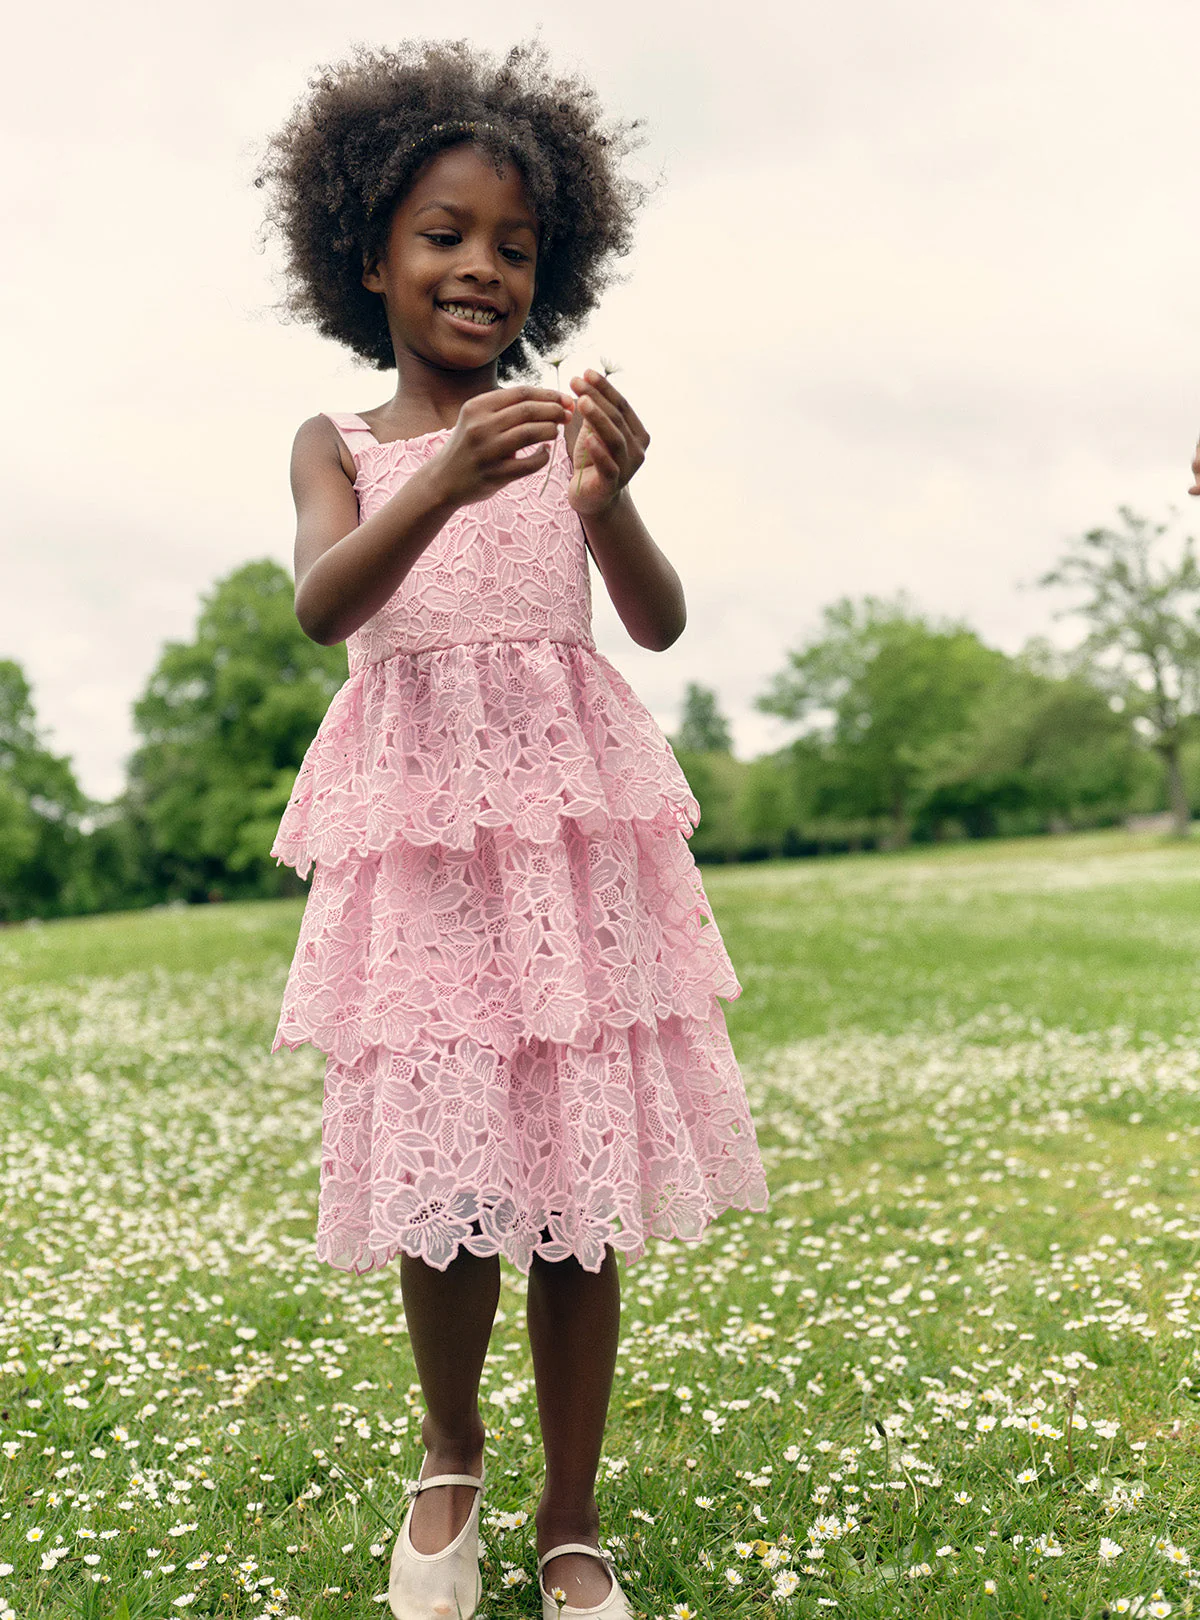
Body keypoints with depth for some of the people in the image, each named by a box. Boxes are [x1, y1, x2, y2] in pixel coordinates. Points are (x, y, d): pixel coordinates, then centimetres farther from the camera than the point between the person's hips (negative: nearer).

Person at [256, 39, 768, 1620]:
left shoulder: (567, 431, 8)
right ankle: (449, 1464, 29)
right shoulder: (341, 445, 8)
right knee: (439, 1176, 1)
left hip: (571, 821, 0)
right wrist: (445, 488, -29)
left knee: (577, 1174, 1)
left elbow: (660, 622, -3)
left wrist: (610, 501, -23)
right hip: (416, 832, 0)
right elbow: (323, 606, -12)